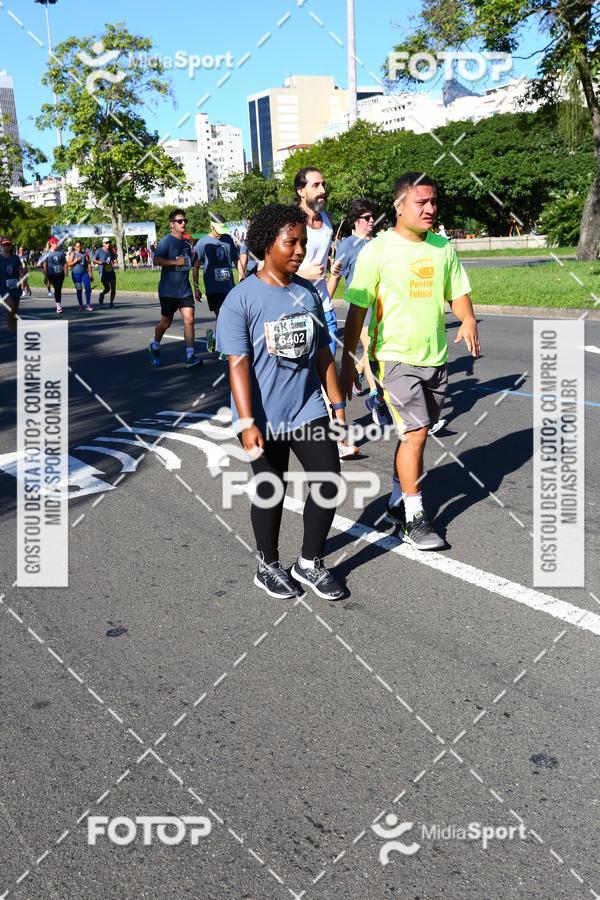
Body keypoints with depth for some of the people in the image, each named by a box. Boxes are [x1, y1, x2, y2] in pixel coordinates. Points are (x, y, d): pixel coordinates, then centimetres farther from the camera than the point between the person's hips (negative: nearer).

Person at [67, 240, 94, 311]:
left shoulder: (85, 253, 8)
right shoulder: (72, 254, 2)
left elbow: (88, 263, 8)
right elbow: (69, 264, -1)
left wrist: (90, 273, 1)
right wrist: (76, 260, -14)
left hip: (85, 273, 2)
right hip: (76, 273, -1)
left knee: (88, 288, -9)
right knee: (79, 290, 4)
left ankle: (88, 304, -2)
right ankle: (81, 305, 12)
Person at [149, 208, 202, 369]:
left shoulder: (186, 244, 13)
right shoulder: (166, 241, -9)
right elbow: (156, 260, -21)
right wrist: (175, 262, -25)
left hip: (185, 289, 5)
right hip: (168, 290, -5)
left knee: (189, 320, -8)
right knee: (166, 322, 7)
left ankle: (190, 356, -8)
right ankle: (155, 347, 33)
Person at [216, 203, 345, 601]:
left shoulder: (309, 293, 6)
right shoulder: (242, 299, -11)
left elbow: (323, 353, 11)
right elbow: (238, 363, -14)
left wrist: (338, 405, 11)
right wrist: (247, 422, -19)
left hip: (309, 408, 5)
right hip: (265, 418, -5)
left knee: (329, 480, 1)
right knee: (271, 491, 9)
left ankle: (310, 563, 21)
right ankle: (269, 566, 31)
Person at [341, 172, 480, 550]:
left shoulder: (443, 247, 7)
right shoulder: (377, 250, -9)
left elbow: (458, 293, 14)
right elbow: (357, 309, -7)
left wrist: (469, 320, -8)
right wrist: (347, 360, -9)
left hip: (436, 357, 6)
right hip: (395, 356, -5)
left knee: (415, 433, 12)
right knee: (415, 433, -11)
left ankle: (397, 503, 28)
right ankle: (414, 516, 3)